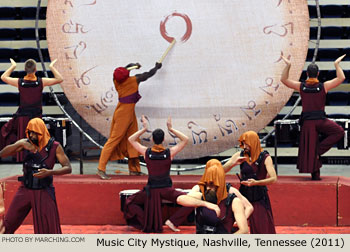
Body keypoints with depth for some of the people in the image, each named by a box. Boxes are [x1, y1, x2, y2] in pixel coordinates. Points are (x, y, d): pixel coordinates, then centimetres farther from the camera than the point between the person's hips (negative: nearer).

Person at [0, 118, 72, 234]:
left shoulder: (54, 146, -10)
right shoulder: (25, 143, -3)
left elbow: (68, 168, -11)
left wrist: (49, 172, -29)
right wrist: (20, 145, -27)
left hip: (44, 192, -3)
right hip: (25, 189, 3)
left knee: (49, 228, -2)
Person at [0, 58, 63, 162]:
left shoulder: (19, 82, -10)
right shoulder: (41, 82, -13)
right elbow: (59, 79, -3)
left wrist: (13, 66, 18)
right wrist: (51, 67, 6)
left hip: (22, 115, 0)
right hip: (36, 116, 0)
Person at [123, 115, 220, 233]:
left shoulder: (146, 152, -7)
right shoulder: (170, 153, -10)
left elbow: (131, 139, 7)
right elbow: (185, 139, 1)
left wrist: (144, 129, 7)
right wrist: (171, 129, -1)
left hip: (151, 189, 1)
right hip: (166, 189, -1)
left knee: (130, 203, 19)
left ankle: (146, 224, 2)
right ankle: (205, 204, -47)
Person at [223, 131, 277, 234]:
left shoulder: (265, 157, -8)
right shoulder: (240, 155, 1)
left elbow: (273, 178, -15)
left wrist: (256, 182, -29)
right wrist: (233, 163, -17)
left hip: (259, 198, -3)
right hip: (244, 195, 3)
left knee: (263, 227, -3)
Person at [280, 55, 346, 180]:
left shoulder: (301, 86, -2)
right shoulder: (323, 86, -7)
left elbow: (284, 79, 10)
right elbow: (341, 78, -1)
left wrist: (288, 65, 8)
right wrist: (336, 64, 6)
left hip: (307, 121, 3)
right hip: (320, 120, -3)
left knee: (310, 148, 8)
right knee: (339, 132, 14)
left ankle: (315, 174, 9)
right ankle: (319, 149, 1)